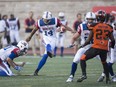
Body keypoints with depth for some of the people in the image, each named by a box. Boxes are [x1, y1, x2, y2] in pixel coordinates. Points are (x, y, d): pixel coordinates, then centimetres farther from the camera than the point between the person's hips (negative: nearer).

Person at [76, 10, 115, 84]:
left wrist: (83, 45, 17)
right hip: (105, 49, 4)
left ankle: (84, 74, -8)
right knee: (104, 62, 30)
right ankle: (108, 79, 29)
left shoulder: (94, 26, -4)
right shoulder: (109, 27, 5)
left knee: (83, 59, 9)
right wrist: (112, 46, 32)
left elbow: (89, 40, 0)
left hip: (96, 47, -4)